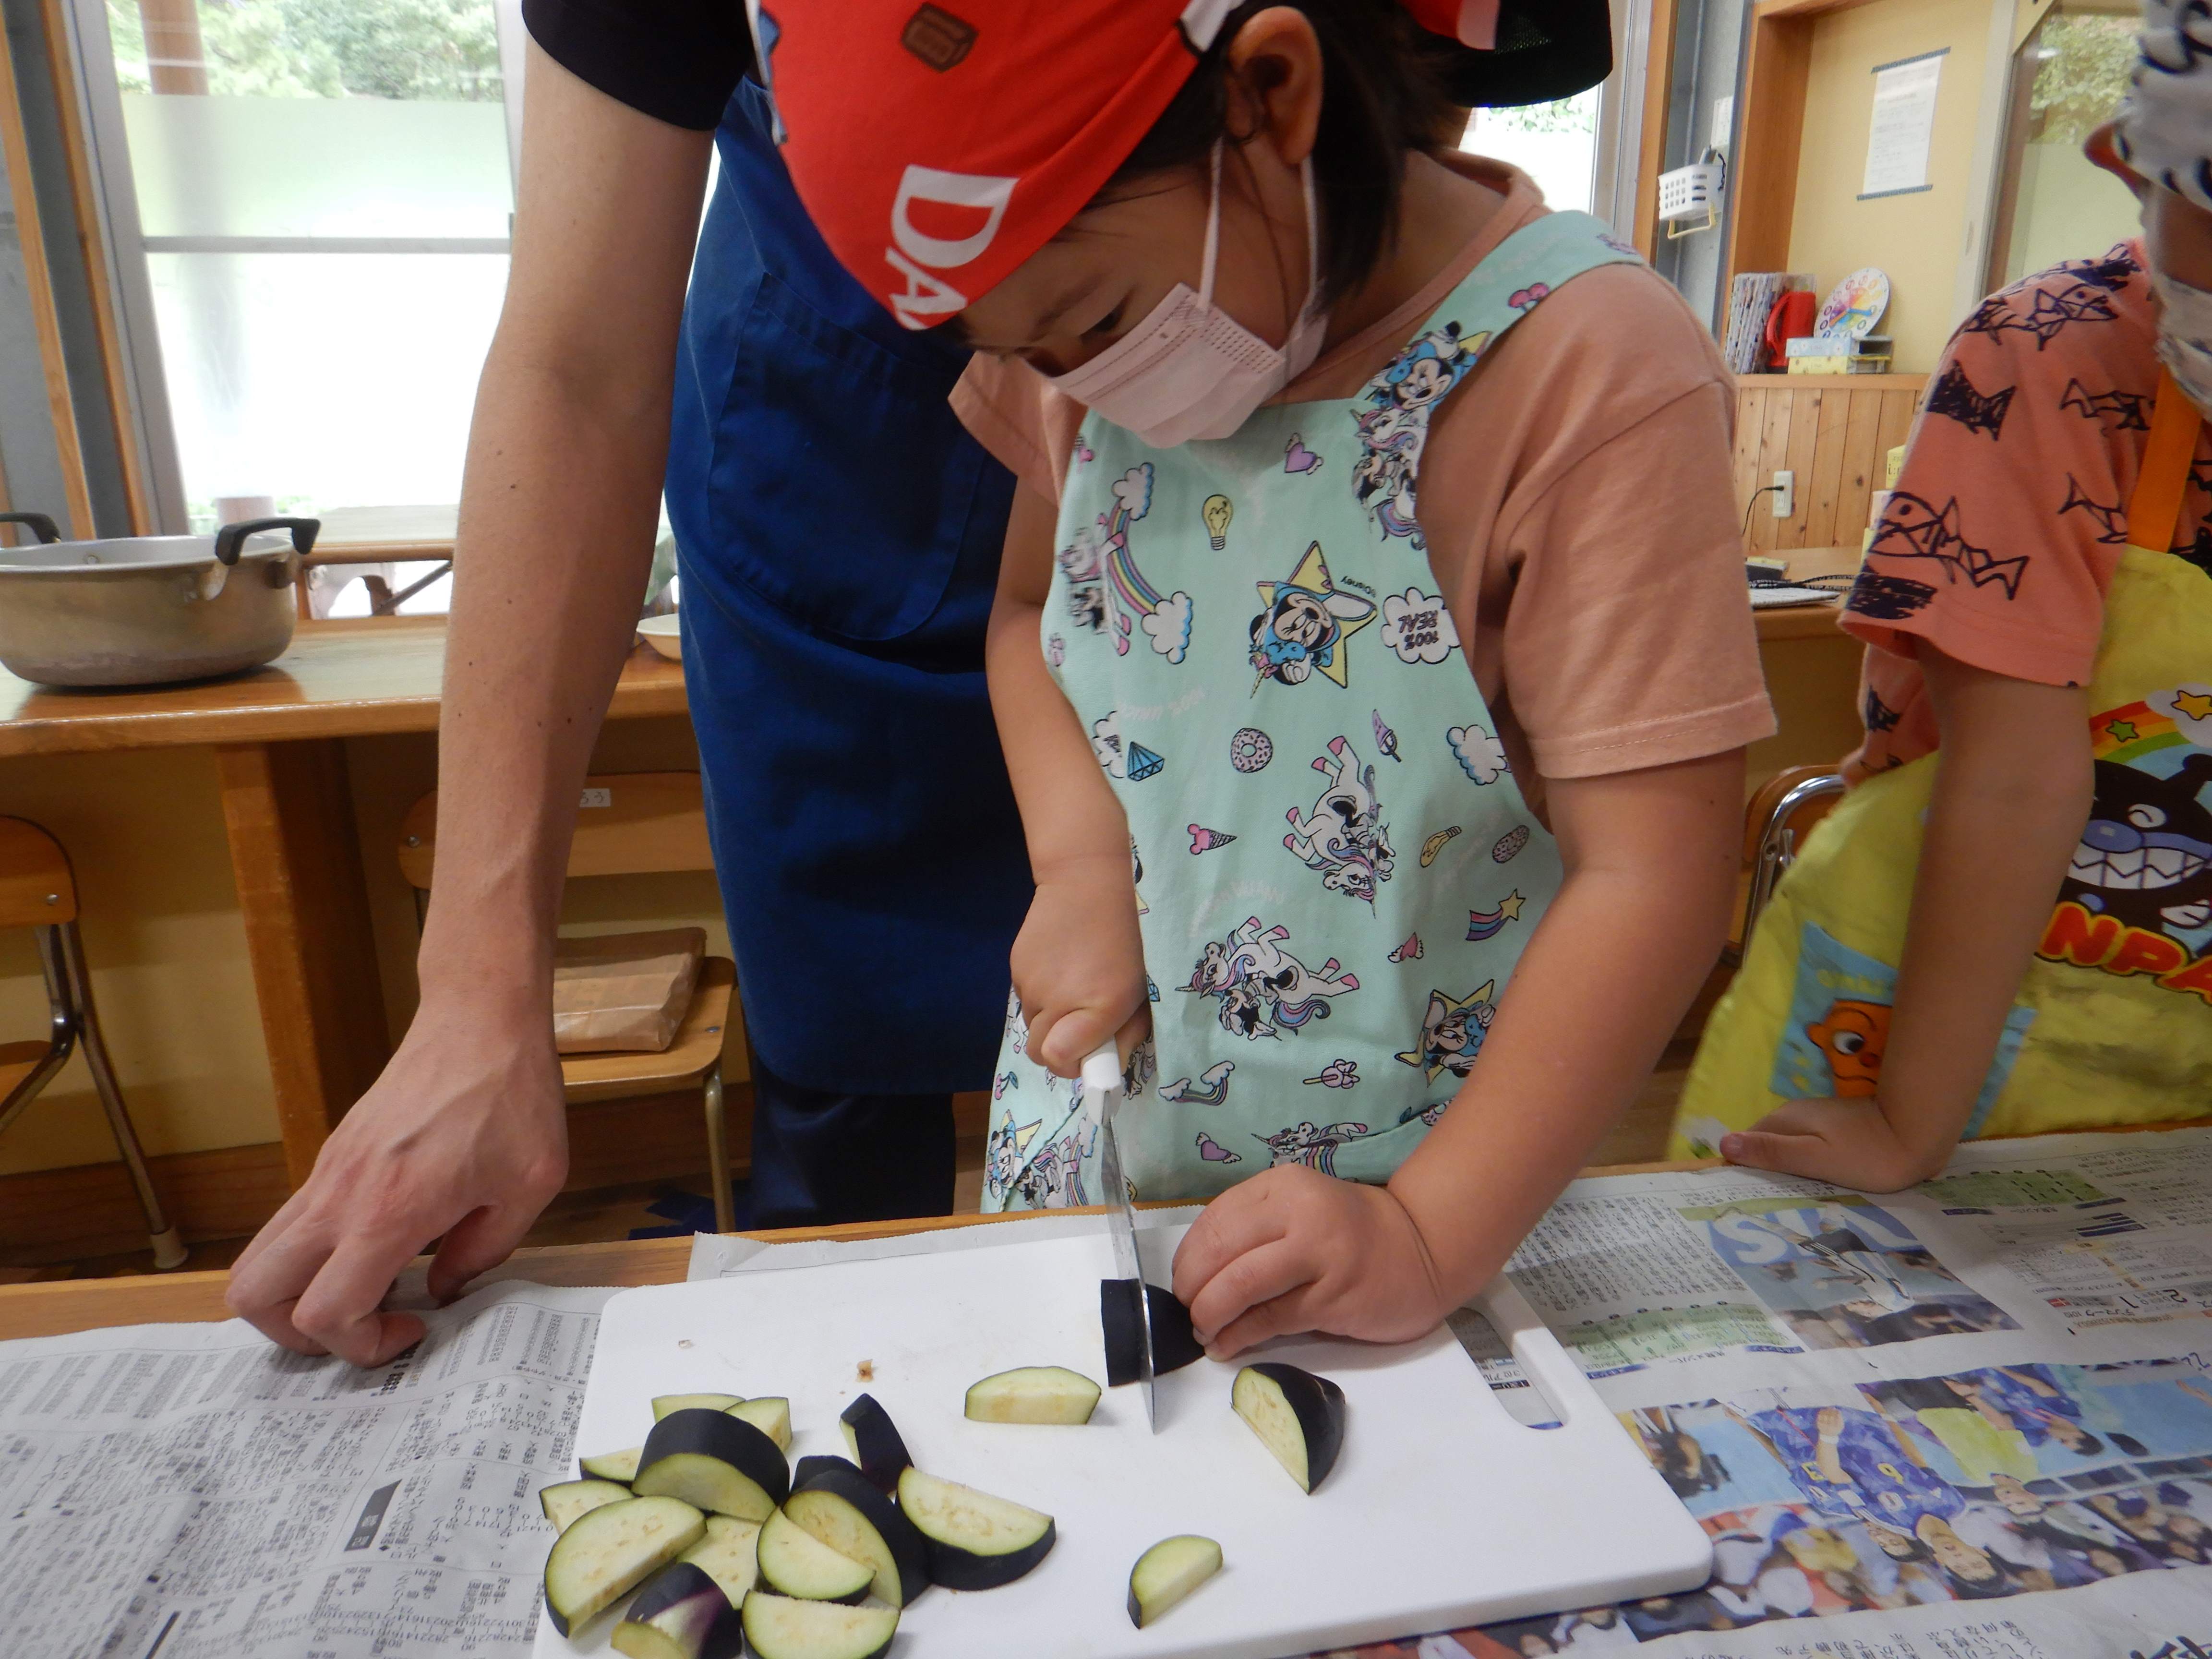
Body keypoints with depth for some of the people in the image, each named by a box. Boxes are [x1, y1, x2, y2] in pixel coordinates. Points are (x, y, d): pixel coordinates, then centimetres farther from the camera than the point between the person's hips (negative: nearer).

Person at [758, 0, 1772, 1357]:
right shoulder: (1099, 323, -5)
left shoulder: (1593, 374, -23)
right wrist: (1083, 867, -10)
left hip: (1434, 1169, -4)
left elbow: (1651, 877, -23)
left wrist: (1433, 1240, -25)